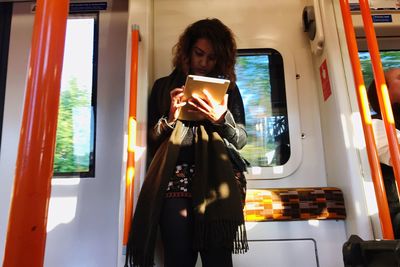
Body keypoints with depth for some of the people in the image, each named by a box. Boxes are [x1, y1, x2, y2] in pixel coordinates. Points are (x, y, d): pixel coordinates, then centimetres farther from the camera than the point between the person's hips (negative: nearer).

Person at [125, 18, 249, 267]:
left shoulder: (228, 87, 17)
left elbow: (241, 139, 10)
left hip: (216, 177, 0)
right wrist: (170, 118, -5)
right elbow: (151, 138, 14)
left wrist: (222, 118, -9)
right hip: (175, 176, 0)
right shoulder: (164, 86, 18)